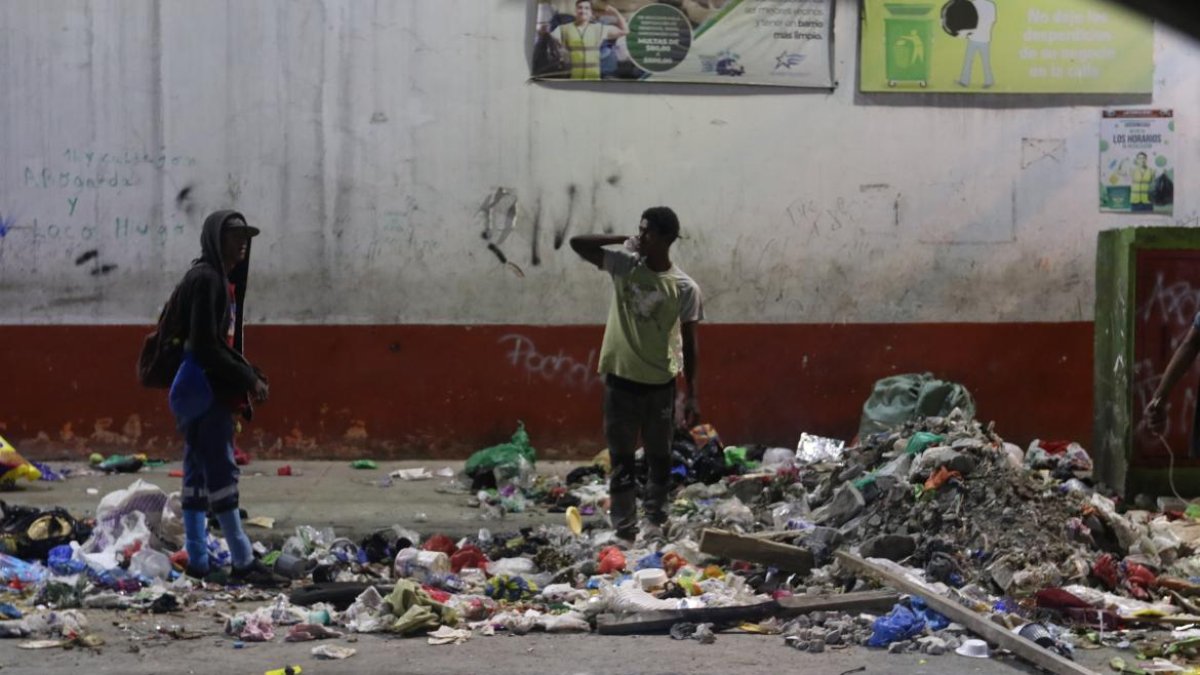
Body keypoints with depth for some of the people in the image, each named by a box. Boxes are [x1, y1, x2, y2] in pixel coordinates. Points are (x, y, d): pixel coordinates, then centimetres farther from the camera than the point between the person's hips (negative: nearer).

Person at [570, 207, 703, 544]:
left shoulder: (684, 287, -7)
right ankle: (624, 529, 6)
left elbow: (689, 341, -3)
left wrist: (691, 394, -3)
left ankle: (655, 520, 24)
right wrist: (622, 240, -9)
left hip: (660, 383, -1)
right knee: (621, 459, 4)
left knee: (659, 457, 10)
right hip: (621, 379, 1)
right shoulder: (624, 264, -2)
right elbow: (577, 243, -2)